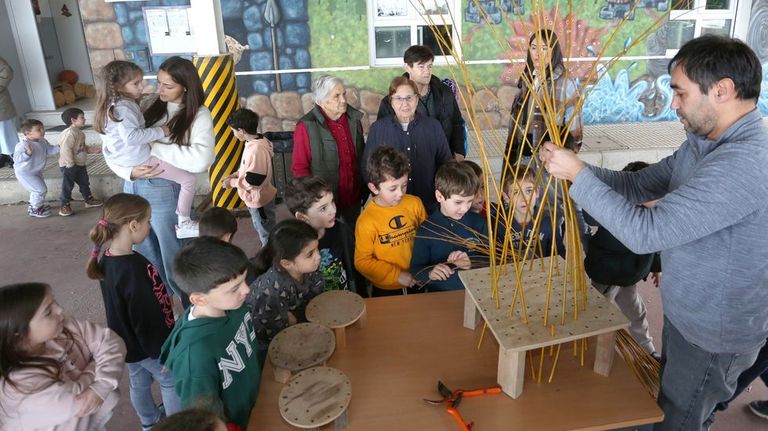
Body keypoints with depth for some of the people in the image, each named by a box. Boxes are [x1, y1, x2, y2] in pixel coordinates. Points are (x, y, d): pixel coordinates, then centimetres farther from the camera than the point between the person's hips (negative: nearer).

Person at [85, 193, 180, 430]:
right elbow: (146, 318, -29)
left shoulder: (107, 258, -8)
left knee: (139, 382, 27)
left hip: (128, 341, 8)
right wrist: (162, 352, -16)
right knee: (171, 381, 16)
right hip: (148, 344, -8)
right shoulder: (134, 269, -37)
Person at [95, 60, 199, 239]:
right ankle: (184, 224, -5)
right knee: (188, 179, -10)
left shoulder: (111, 104, 11)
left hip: (121, 160, 11)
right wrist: (160, 131, -24)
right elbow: (131, 136, -32)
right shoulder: (124, 107, -21)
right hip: (139, 160, -11)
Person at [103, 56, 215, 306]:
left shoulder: (198, 116, -7)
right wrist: (129, 172, -14)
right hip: (132, 188, 6)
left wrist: (154, 148, -18)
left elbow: (201, 160, -25)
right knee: (146, 261, 19)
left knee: (175, 262, 7)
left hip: (165, 192, -5)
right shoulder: (148, 108, 7)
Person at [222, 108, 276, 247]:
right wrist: (234, 175, 3)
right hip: (256, 198, 10)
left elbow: (253, 181, -28)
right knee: (263, 231, 24)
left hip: (259, 200, -10)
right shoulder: (254, 143, 1)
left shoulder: (256, 149, -29)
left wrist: (232, 182, -15)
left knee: (266, 234, 7)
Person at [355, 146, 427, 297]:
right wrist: (397, 275, -17)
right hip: (385, 289, -3)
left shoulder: (415, 204, -11)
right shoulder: (367, 221, -21)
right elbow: (362, 261, -15)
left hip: (416, 283, 4)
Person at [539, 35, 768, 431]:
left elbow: (645, 232, -36)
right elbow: (637, 185, 3)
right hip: (688, 314, 9)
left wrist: (578, 175, -28)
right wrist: (573, 167, -10)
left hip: (713, 332, -9)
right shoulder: (704, 143, -1)